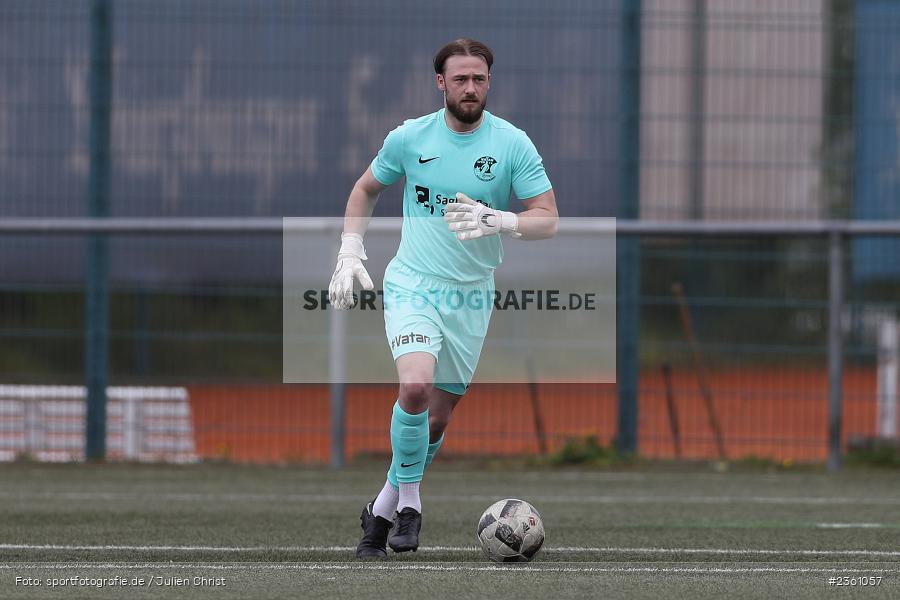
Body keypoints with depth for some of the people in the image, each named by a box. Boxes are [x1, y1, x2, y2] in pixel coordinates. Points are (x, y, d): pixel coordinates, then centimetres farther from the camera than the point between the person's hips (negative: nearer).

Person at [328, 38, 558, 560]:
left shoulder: (513, 144, -5)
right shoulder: (410, 138, -1)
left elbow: (548, 219, -7)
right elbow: (366, 190, 16)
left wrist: (495, 220, -25)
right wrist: (350, 254, 6)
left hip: (472, 296, 2)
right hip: (412, 283, -2)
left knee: (439, 416, 7)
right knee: (416, 384, -27)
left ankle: (386, 508, 28)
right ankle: (409, 499, -9)